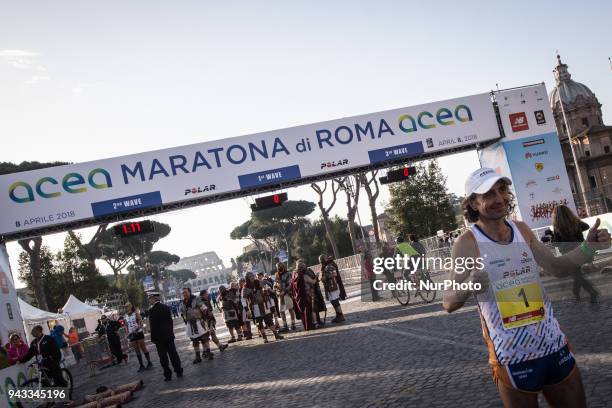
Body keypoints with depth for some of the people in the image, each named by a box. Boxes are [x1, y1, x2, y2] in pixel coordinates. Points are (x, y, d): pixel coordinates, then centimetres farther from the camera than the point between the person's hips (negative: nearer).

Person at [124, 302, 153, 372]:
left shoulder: (136, 313, -5)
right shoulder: (125, 317, 8)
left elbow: (141, 323, -11)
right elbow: (126, 326, 12)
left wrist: (137, 329, -27)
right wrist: (128, 334, 1)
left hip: (139, 333, -4)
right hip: (131, 335, 4)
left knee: (143, 348, -1)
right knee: (137, 350, 6)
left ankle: (149, 362, 8)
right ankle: (141, 365, 11)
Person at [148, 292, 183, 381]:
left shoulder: (152, 310, -14)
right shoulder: (166, 307, 5)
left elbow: (153, 326, -15)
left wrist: (153, 338, -7)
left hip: (159, 337, -6)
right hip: (169, 335, 6)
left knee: (163, 357, 3)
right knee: (173, 354, 11)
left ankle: (168, 375, 5)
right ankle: (179, 371, 15)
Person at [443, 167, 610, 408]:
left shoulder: (522, 230, 2)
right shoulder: (467, 243, -14)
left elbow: (557, 268, 15)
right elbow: (449, 304, -16)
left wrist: (588, 247, -2)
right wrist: (468, 287, -37)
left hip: (554, 346, 6)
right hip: (512, 358, -5)